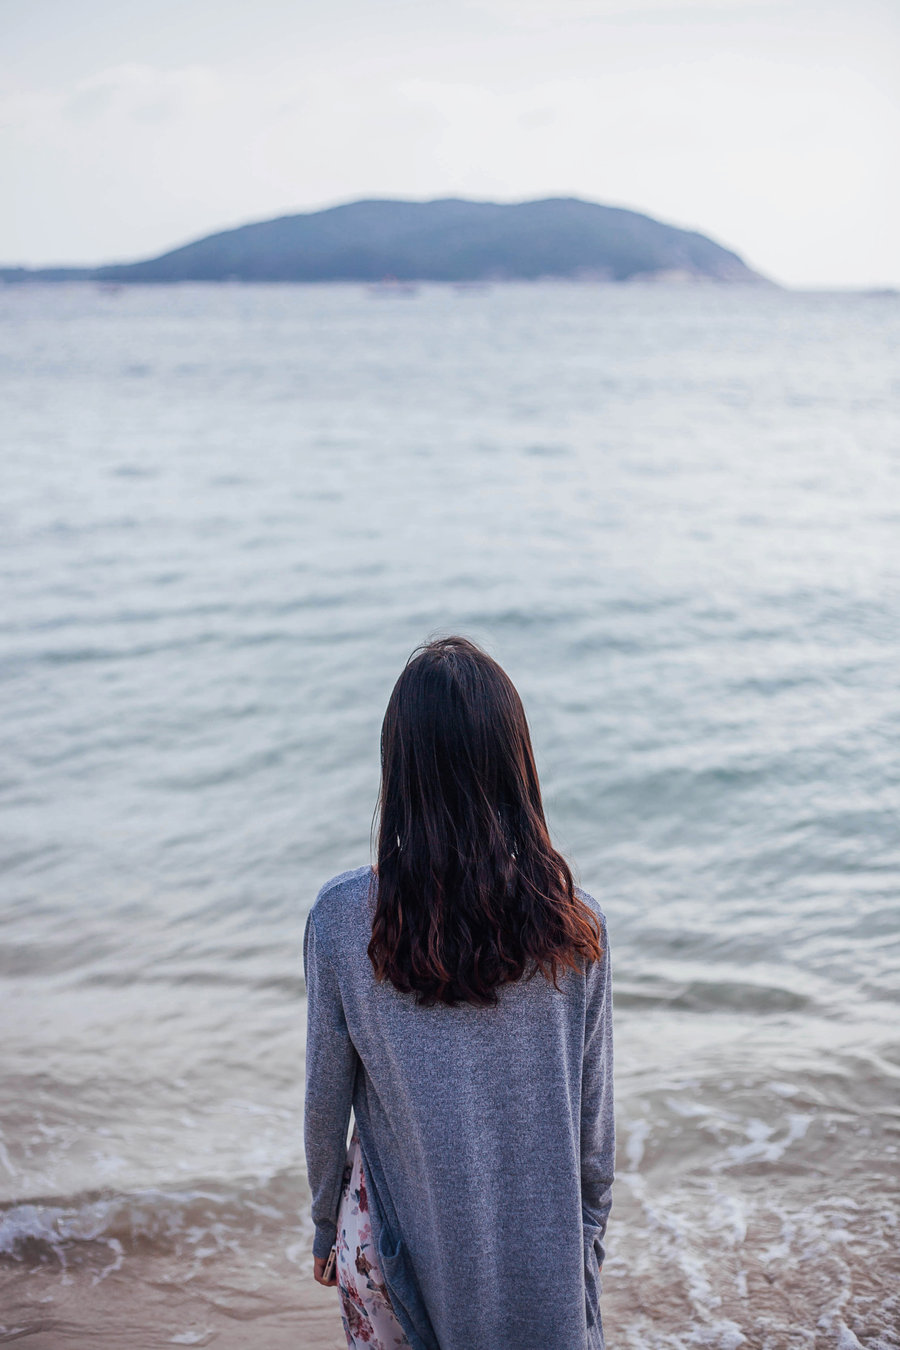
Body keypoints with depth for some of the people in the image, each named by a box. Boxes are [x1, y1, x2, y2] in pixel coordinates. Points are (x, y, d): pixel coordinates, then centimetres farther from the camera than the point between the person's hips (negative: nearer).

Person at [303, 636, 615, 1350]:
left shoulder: (341, 918, -18)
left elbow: (326, 1097, -7)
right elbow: (594, 1111, -6)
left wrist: (324, 1224, 10)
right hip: (542, 1236, 1)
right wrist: (591, 1229, 11)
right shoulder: (576, 924, -16)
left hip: (397, 1234, 0)